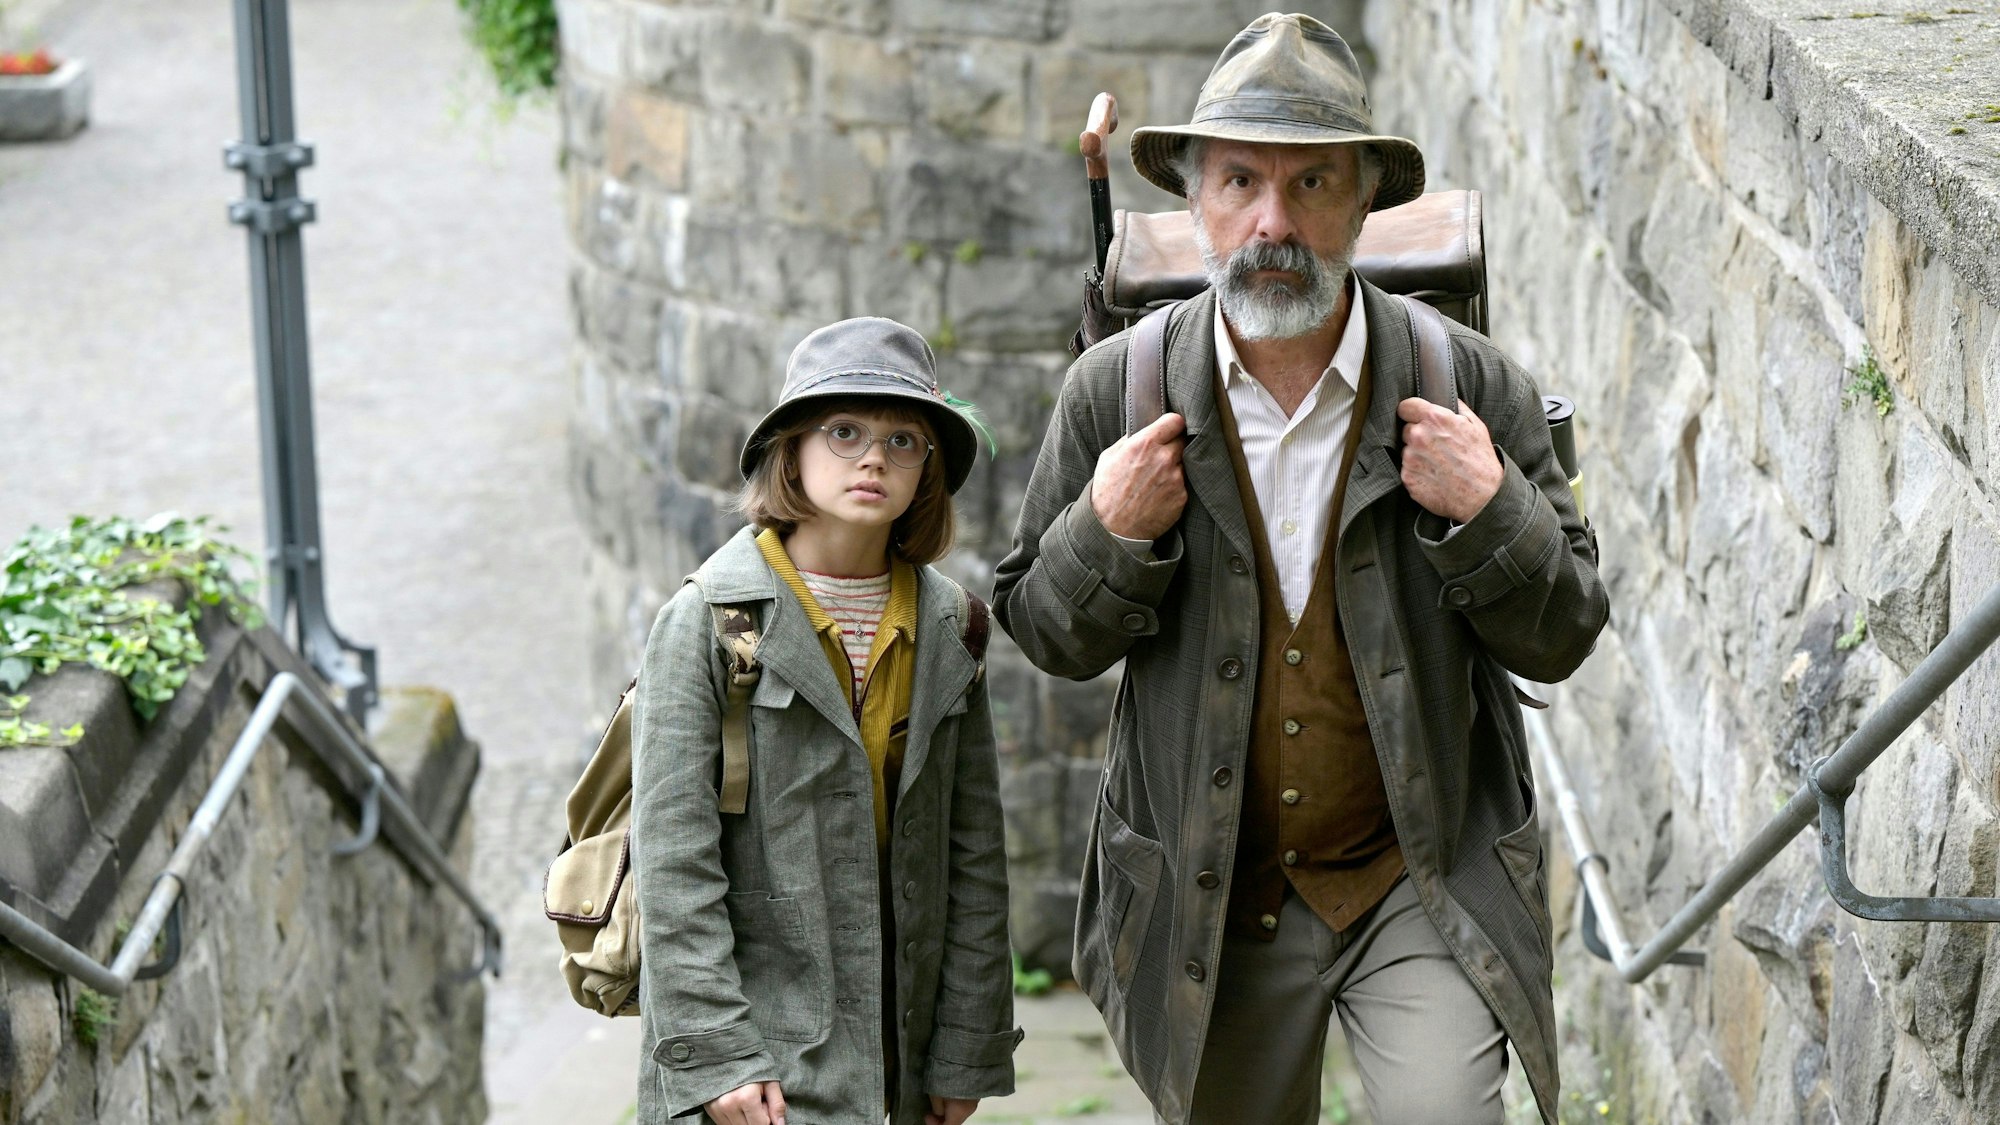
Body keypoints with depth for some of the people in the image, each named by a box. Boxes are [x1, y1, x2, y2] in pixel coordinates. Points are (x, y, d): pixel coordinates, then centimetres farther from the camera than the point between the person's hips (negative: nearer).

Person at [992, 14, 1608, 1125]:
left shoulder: (1470, 388, -6)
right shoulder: (1116, 394, -4)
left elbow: (1561, 637, -1)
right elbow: (1041, 633, 4)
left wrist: (1491, 513, -19)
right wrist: (1109, 534, -16)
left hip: (1422, 878, -2)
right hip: (1211, 897, 2)